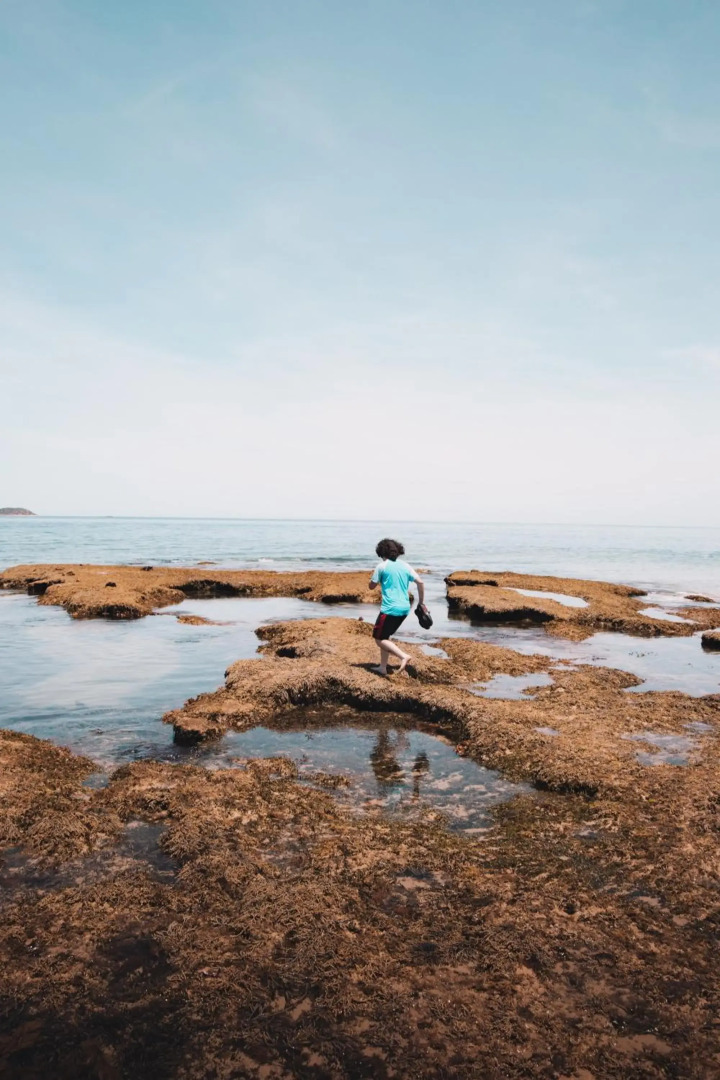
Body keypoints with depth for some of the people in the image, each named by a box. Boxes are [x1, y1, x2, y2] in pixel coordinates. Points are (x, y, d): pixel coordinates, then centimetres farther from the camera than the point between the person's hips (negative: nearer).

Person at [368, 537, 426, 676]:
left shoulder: (381, 566, -5)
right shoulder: (405, 566, 9)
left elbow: (372, 586, 3)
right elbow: (420, 583, 3)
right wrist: (421, 602, 10)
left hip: (390, 609, -7)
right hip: (404, 609, 7)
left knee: (380, 638, 1)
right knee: (385, 636, 20)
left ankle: (404, 656, -18)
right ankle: (383, 667, 21)